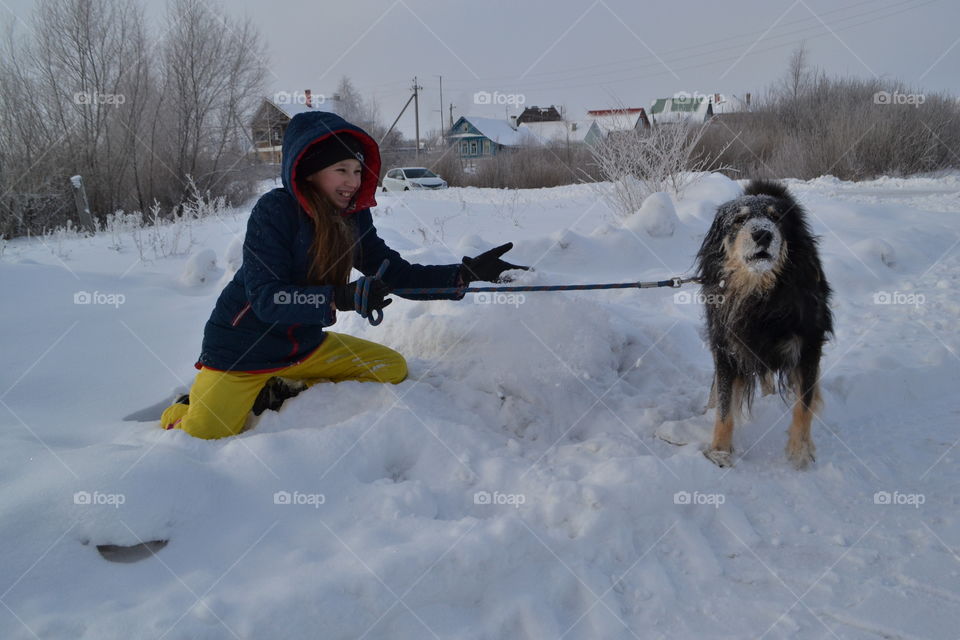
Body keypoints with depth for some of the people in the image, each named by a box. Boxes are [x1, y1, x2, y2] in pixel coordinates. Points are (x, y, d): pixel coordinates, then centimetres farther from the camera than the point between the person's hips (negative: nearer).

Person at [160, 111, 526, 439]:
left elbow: (395, 273, -3)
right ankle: (187, 409, 22)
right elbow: (265, 298, -28)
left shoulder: (353, 216, -4)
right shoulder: (275, 210, -22)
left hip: (303, 345, 6)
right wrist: (342, 298, -41)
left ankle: (280, 395, 1)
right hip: (240, 351, -6)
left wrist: (466, 273, -14)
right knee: (203, 440, -14)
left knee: (392, 368, 2)